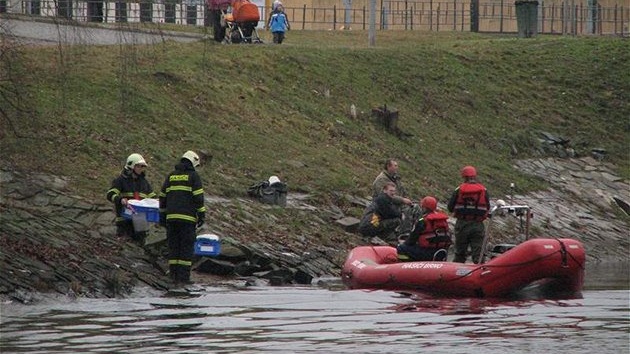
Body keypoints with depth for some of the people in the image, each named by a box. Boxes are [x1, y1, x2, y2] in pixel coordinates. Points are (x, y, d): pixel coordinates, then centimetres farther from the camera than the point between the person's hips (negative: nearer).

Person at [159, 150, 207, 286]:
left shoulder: (171, 176, 15)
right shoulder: (193, 176, 0)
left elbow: (162, 197, 16)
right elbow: (198, 198, -6)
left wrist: (162, 216, 21)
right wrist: (202, 215, -2)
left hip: (171, 217, 5)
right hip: (187, 217, -5)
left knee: (173, 245, 9)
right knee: (187, 246, -2)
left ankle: (173, 275, 7)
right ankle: (183, 276, -7)